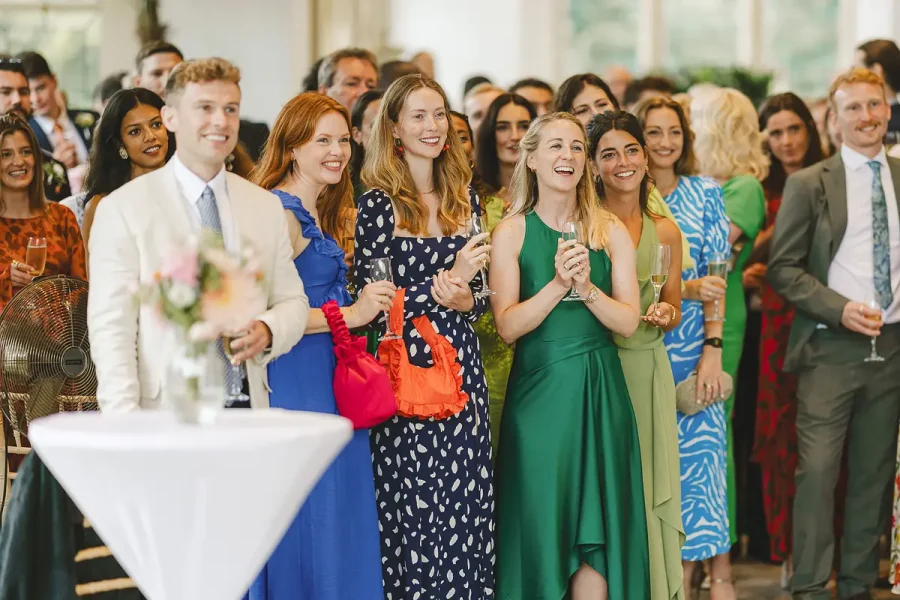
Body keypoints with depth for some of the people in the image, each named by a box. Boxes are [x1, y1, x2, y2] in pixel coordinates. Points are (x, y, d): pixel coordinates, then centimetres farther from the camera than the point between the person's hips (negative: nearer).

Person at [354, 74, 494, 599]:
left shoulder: (463, 196, 11)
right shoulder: (378, 204, -4)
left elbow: (480, 295, 14)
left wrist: (463, 299, -8)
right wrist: (446, 282, -16)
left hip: (462, 371, 5)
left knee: (466, 512, 5)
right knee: (415, 512, -2)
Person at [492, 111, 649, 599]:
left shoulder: (610, 232, 4)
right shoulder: (512, 232, -1)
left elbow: (628, 322, -2)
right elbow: (507, 326, -9)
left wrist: (586, 287, -18)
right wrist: (558, 284, -21)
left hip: (600, 392, 2)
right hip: (538, 391, -2)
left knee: (597, 526, 2)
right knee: (541, 525, 2)